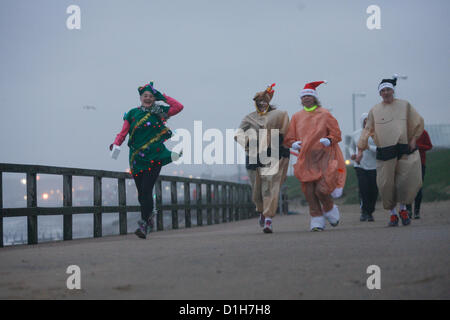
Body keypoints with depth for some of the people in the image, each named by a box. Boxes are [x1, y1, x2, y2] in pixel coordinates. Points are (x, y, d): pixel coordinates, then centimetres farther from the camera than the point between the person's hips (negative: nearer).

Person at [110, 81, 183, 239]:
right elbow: (123, 132, 7)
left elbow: (179, 107, 3)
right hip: (137, 158, 2)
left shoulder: (159, 112, 8)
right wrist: (116, 144, -11)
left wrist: (162, 96, 2)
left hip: (154, 157, -2)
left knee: (146, 190, -15)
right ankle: (149, 219, 27)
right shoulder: (132, 113, 11)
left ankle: (144, 225, -12)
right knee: (141, 193, 3)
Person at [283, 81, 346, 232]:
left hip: (323, 157, -3)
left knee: (322, 189, -13)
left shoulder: (324, 114, 3)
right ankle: (317, 219, 7)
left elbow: (336, 134, 5)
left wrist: (328, 140, -15)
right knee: (309, 192, -3)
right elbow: (289, 138, 15)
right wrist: (294, 143, -7)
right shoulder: (297, 117, 11)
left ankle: (329, 209, 17)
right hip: (306, 159, 3)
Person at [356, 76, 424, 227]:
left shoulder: (405, 105, 9)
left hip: (405, 150, 0)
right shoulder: (374, 110, 9)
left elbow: (418, 123, 13)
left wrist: (414, 138, 2)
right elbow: (367, 130, 9)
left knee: (410, 180, -11)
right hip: (385, 152, 0)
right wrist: (360, 149, 4)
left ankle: (403, 208, 12)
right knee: (386, 185, -2)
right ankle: (393, 213, 16)